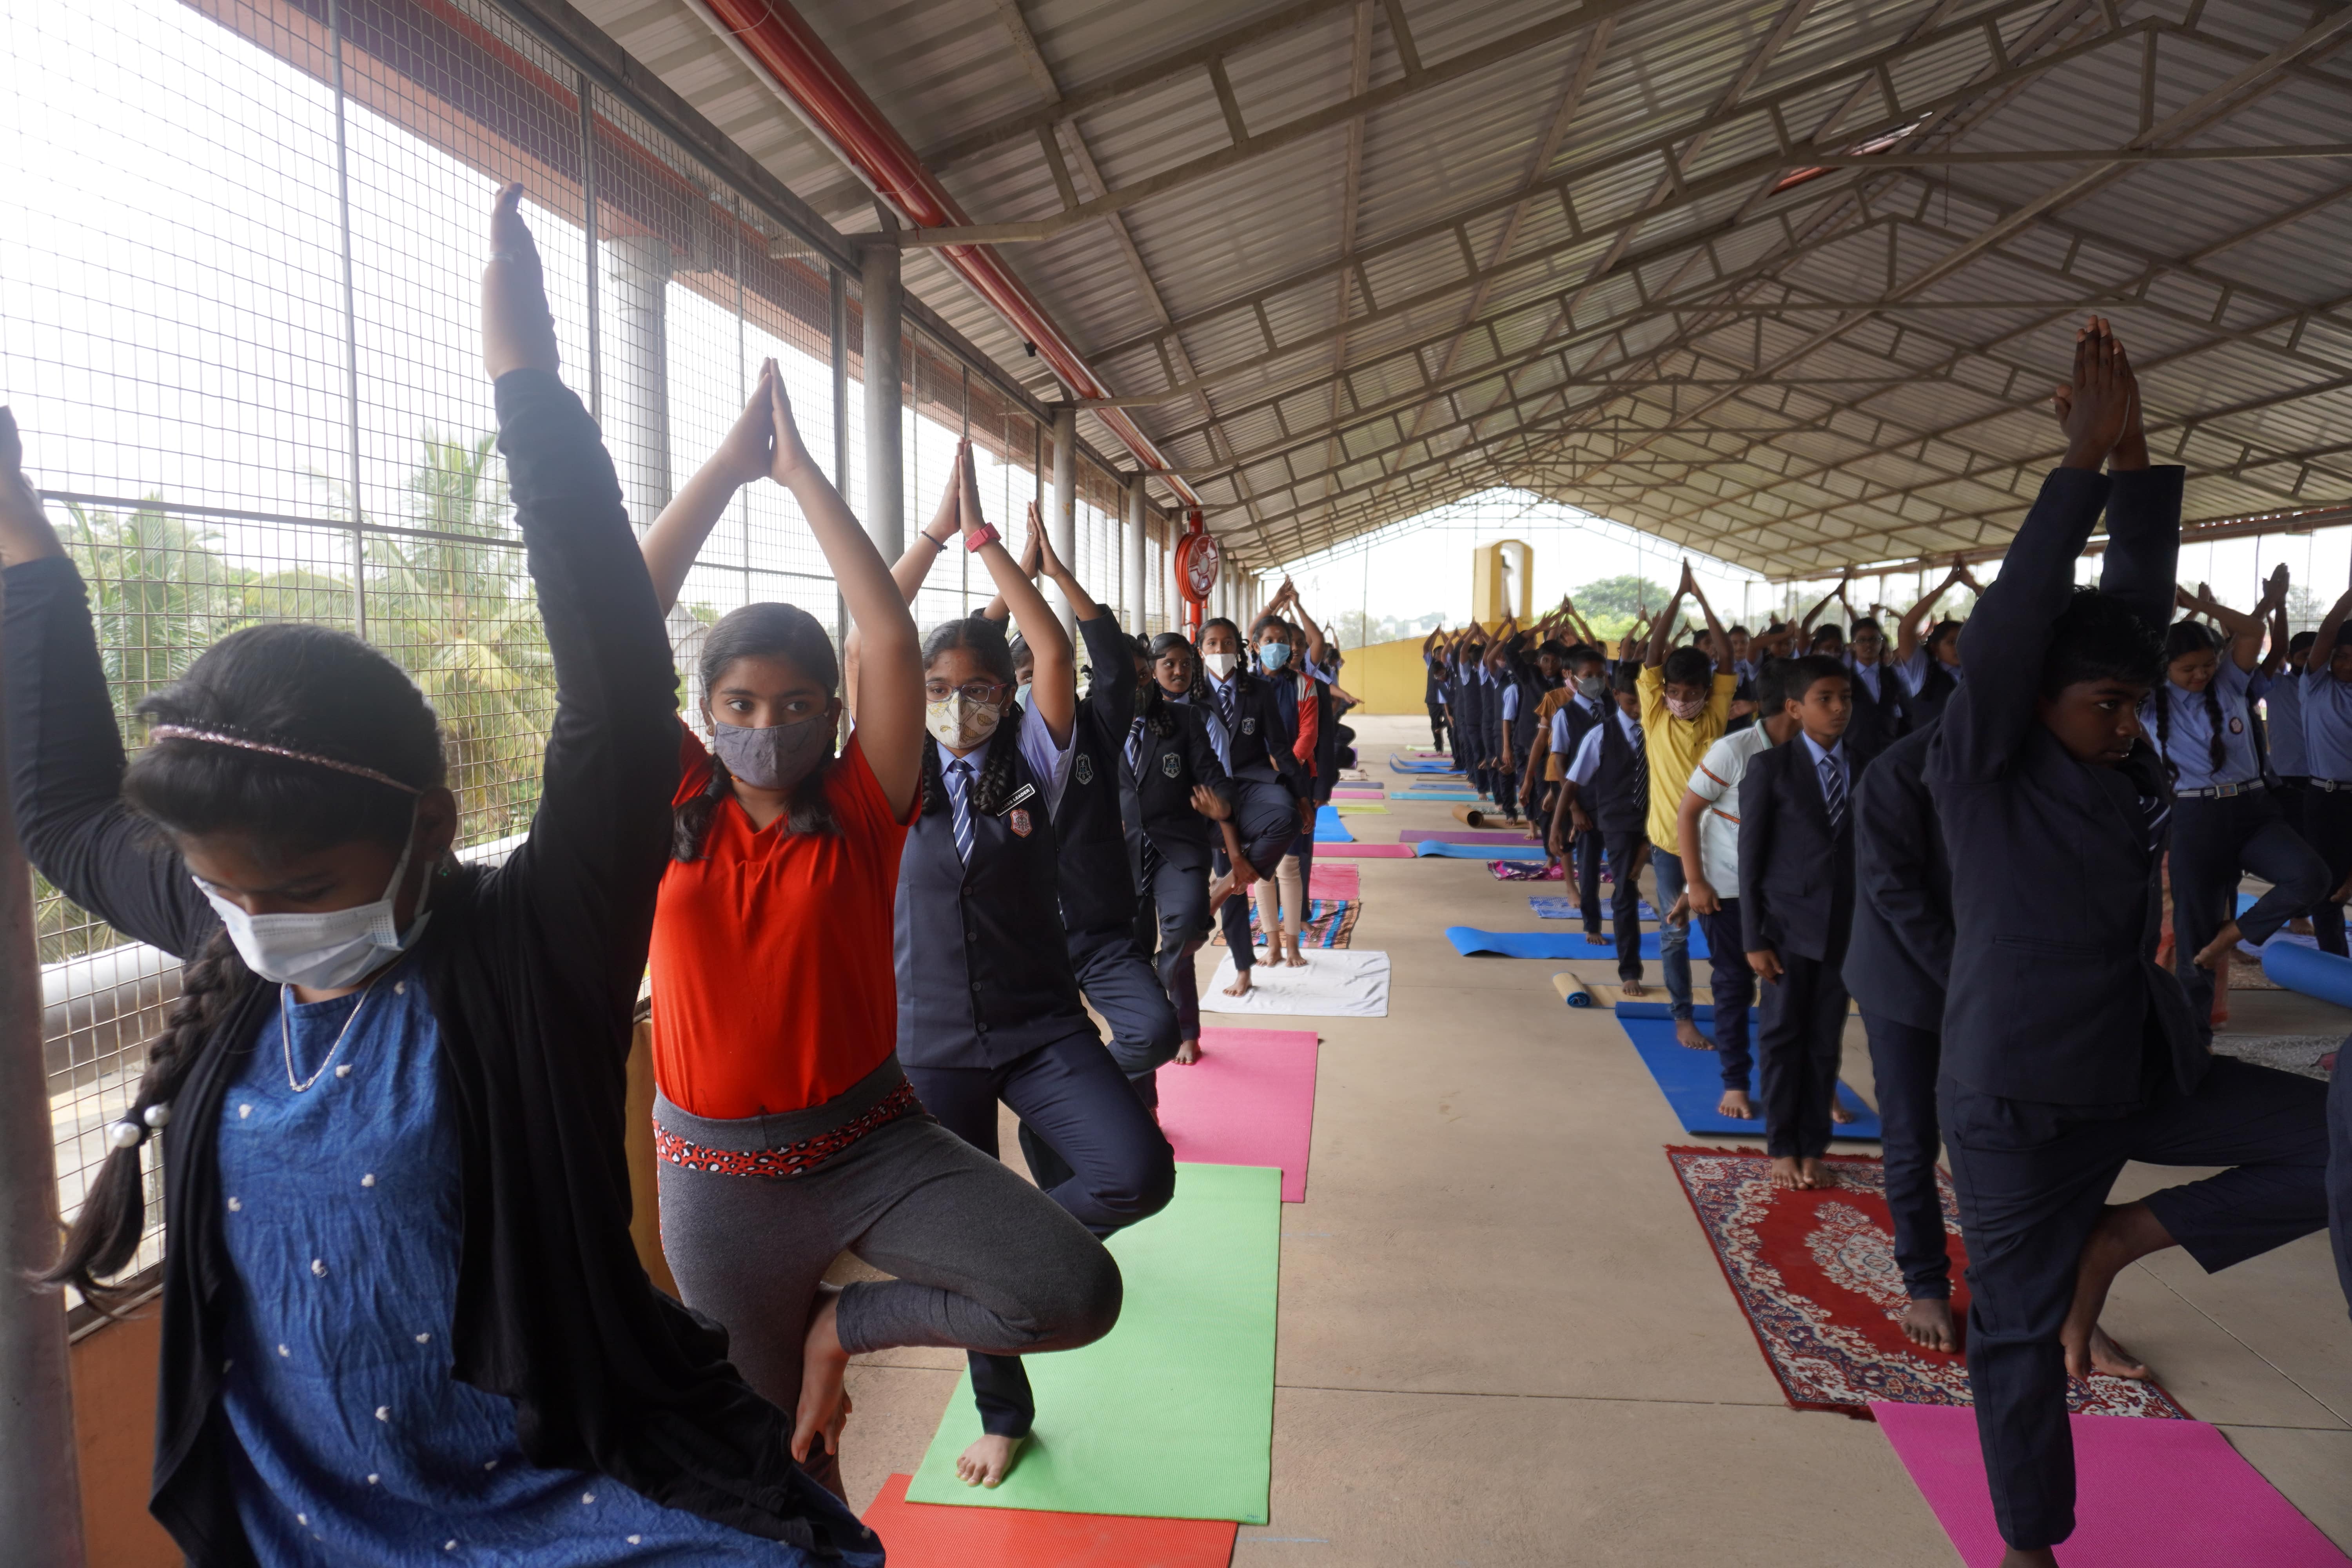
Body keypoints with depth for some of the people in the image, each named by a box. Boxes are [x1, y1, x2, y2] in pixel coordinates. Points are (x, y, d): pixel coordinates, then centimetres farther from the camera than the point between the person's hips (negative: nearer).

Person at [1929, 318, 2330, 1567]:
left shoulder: (2119, 762, 1)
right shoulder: (1979, 771, -16)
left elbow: (2139, 596, 0)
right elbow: (2013, 617, -26)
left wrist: (2134, 456, -8)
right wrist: (2082, 460, -25)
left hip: (2148, 1068, 6)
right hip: (2018, 1099, -6)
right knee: (2021, 1331, 6)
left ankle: (2119, 1238, 8)